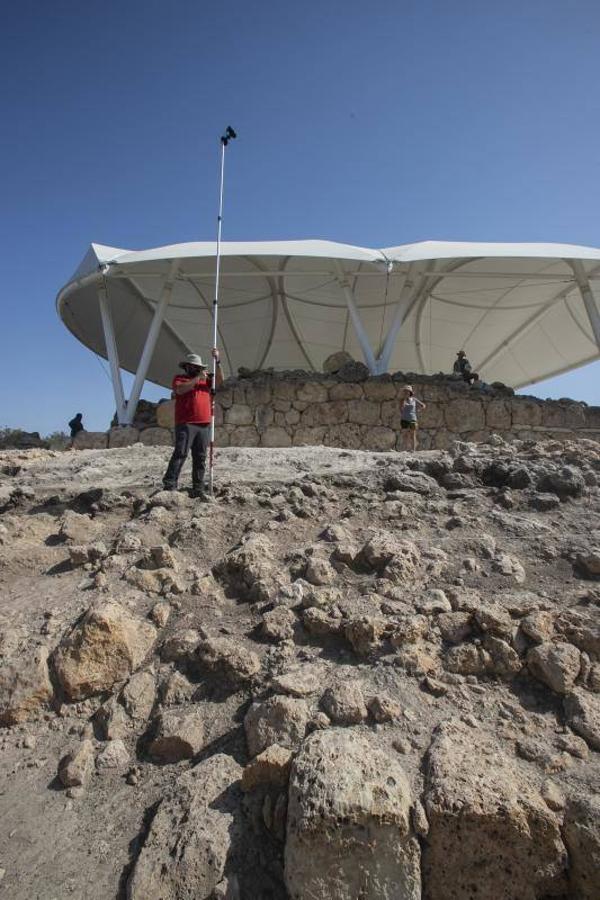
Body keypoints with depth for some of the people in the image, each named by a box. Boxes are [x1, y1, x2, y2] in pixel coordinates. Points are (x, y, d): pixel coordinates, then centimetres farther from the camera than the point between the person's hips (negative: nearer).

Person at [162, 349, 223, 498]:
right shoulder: (179, 378, 10)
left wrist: (217, 361, 4)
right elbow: (180, 389, -11)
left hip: (204, 425, 5)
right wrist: (198, 378, -8)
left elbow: (220, 381, 11)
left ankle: (198, 489, 6)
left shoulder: (205, 380, 24)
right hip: (186, 425, -5)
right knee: (180, 454, -14)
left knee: (200, 458, 4)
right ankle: (169, 485, -14)